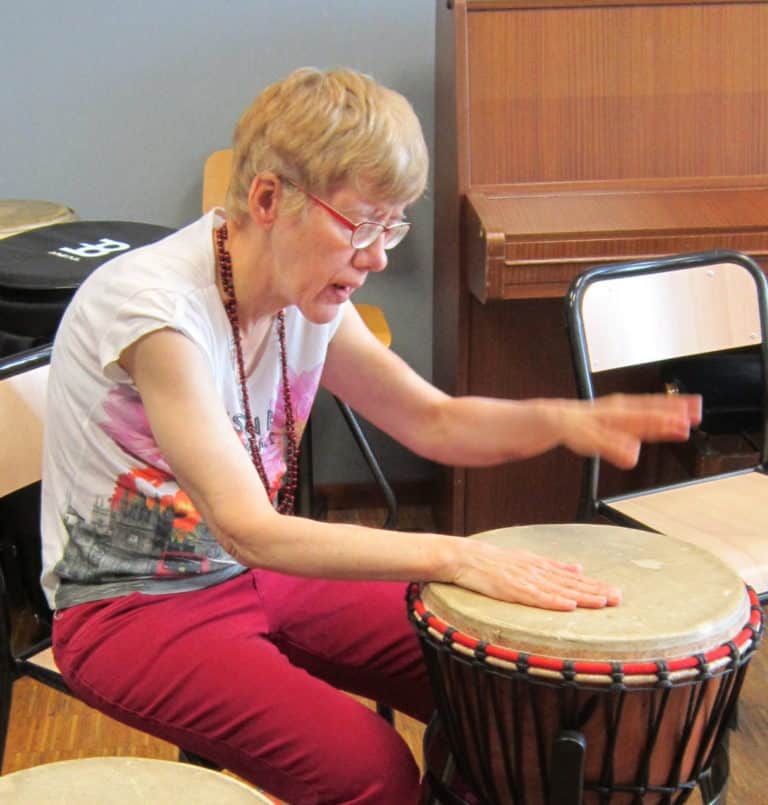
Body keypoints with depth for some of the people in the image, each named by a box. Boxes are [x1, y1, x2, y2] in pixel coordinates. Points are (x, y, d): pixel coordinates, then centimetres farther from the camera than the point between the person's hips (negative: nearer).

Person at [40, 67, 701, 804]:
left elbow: (434, 421, 2)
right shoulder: (155, 307, -28)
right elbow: (246, 529, -31)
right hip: (131, 608, -7)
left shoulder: (309, 295, -4)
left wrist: (558, 421, -17)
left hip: (260, 572, 7)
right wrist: (453, 557, -35)